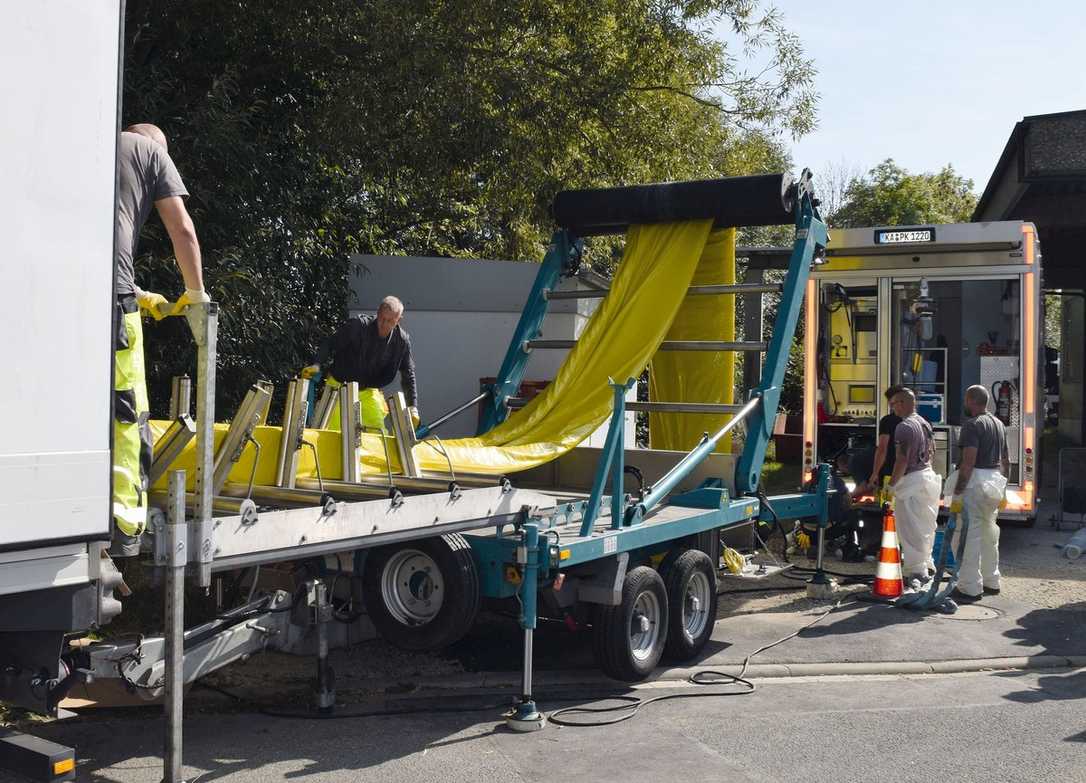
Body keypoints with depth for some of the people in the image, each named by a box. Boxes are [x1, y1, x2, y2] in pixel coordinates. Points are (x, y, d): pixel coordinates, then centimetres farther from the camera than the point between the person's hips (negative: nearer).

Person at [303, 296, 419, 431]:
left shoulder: (402, 340, -11)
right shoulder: (357, 325, -21)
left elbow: (408, 375, -2)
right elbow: (330, 344, -15)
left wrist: (413, 406, -7)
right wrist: (317, 365, -32)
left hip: (369, 391, 3)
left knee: (377, 430, 2)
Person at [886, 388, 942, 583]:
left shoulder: (904, 426, -17)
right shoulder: (925, 423, 12)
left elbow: (902, 460, -21)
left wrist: (891, 485, -16)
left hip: (911, 479, -9)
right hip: (928, 475, 9)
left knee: (911, 529, -3)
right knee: (925, 526, 18)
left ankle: (916, 571, -1)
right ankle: (926, 564, 27)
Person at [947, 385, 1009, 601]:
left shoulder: (972, 425, -13)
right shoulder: (999, 424, 15)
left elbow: (968, 462, -22)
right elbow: (1006, 461, 19)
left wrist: (957, 494, -22)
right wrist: (1002, 492, 26)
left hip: (974, 483, -9)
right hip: (994, 483, 9)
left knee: (967, 535, -6)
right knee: (989, 534, 18)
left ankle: (970, 588, -6)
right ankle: (991, 582, 27)